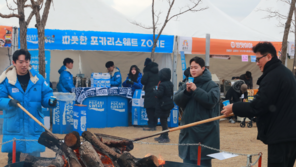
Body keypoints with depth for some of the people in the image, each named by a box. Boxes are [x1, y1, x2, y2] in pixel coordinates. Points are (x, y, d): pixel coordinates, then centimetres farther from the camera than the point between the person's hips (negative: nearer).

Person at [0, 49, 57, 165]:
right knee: (13, 159, 9)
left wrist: (50, 101, -16)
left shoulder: (38, 78, 1)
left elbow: (46, 95, 6)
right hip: (13, 128, -1)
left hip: (34, 128, 1)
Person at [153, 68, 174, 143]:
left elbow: (159, 94, -25)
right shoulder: (170, 84, 8)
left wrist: (155, 90, -5)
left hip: (162, 105, -9)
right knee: (164, 121, 17)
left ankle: (165, 137, -1)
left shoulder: (162, 85, -19)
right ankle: (163, 135, 25)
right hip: (168, 105, 9)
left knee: (163, 121, -4)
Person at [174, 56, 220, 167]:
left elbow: (211, 100, -18)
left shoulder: (211, 85, -4)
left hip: (205, 132, -5)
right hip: (188, 130, 5)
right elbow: (177, 100, 4)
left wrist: (196, 90, -19)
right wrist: (186, 91, -13)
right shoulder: (187, 84, 11)